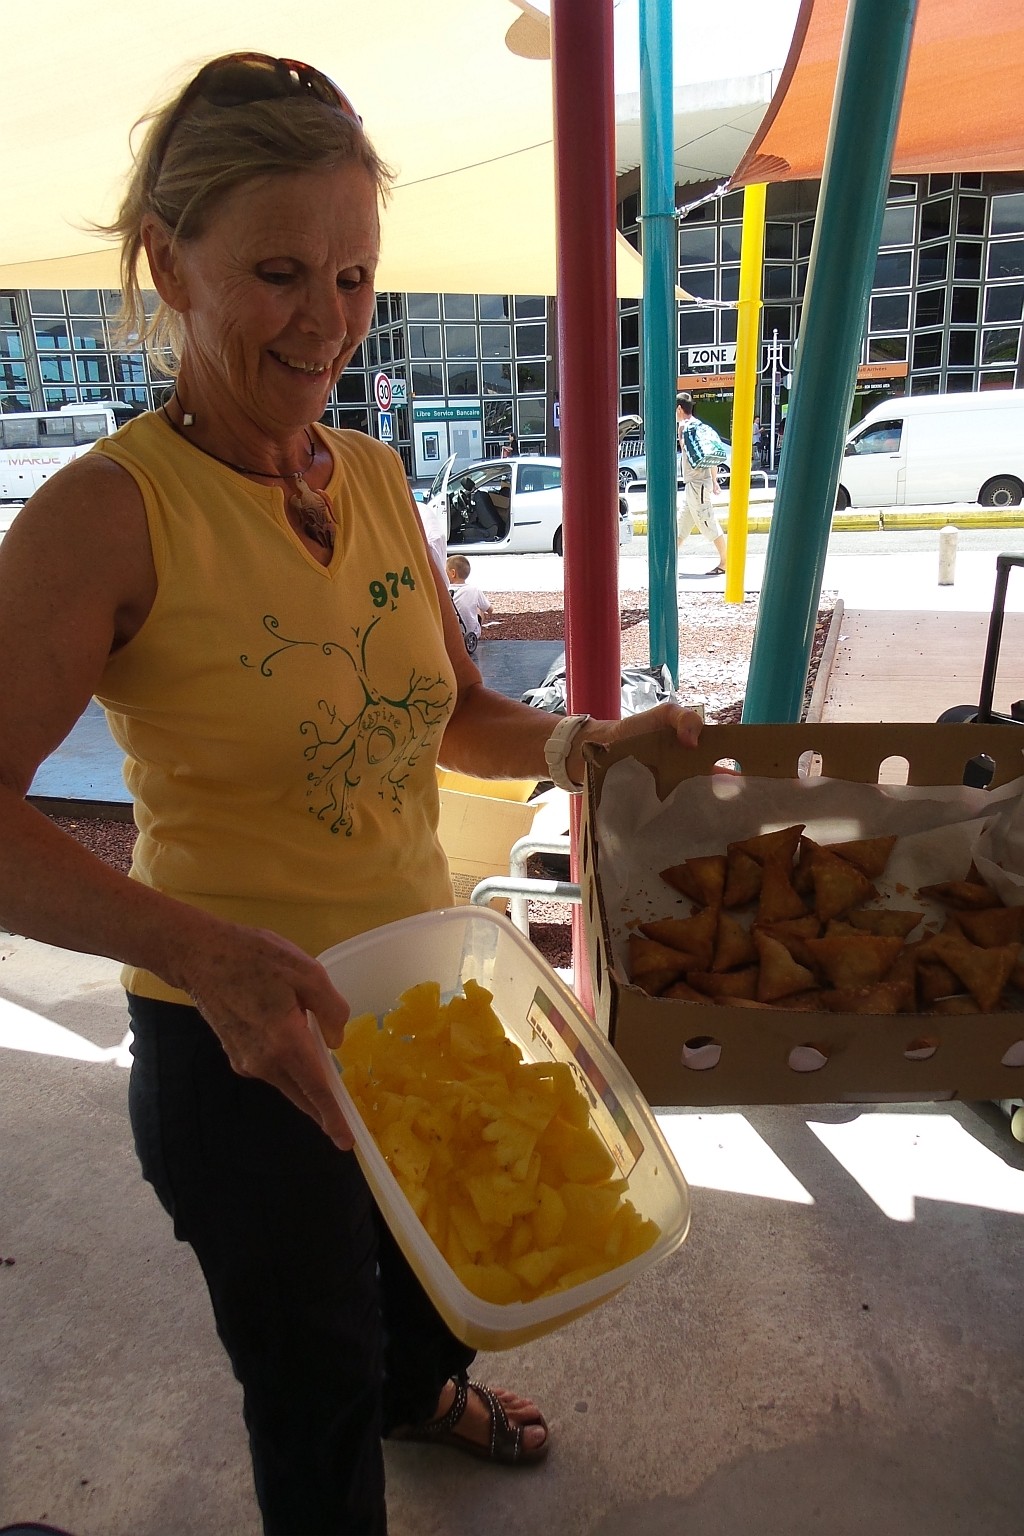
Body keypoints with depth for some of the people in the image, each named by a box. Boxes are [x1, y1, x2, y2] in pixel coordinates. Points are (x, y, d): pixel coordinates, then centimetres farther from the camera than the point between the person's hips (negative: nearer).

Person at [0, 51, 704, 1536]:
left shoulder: (376, 479, -1)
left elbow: (457, 714, 6)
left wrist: (585, 742, -11)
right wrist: (204, 950, -38)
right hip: (240, 1046, -6)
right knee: (314, 1383, 18)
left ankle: (423, 1393, 68)